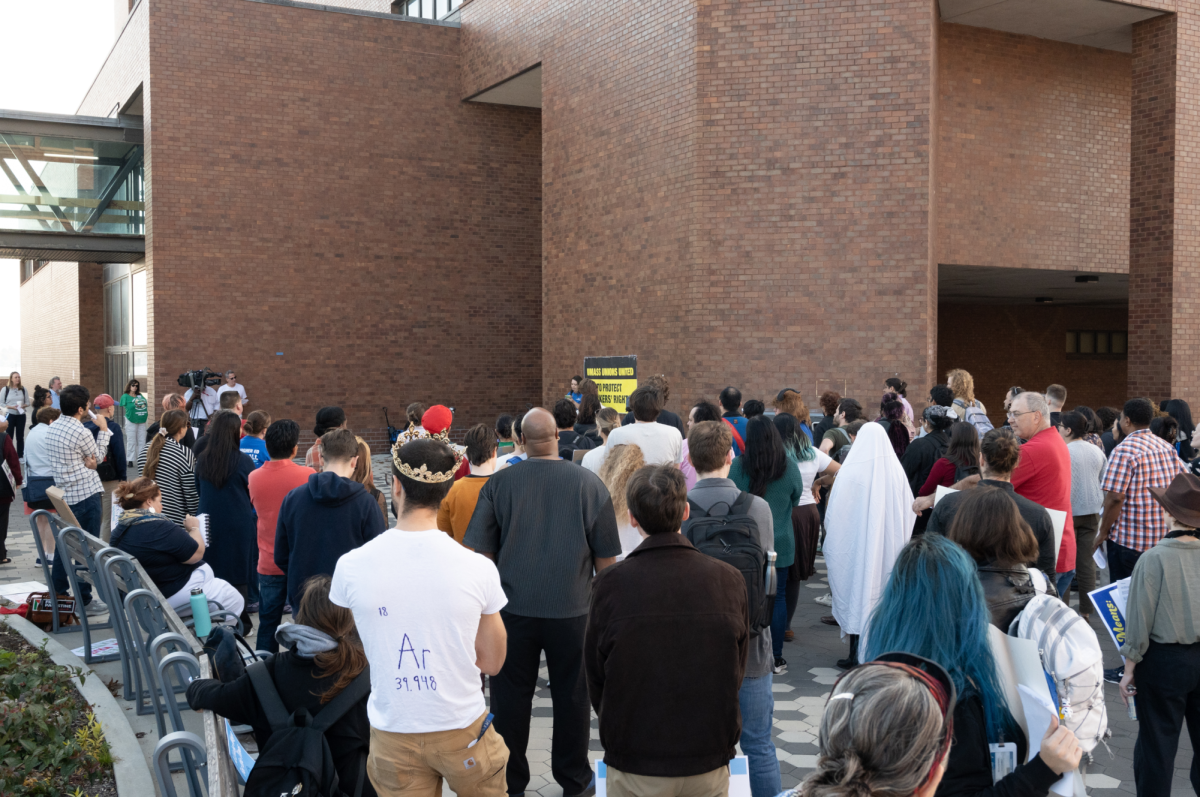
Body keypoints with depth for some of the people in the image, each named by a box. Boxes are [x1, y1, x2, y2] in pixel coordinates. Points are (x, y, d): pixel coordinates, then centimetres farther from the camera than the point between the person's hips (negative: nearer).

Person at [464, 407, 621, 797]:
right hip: (572, 608, 0)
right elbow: (606, 557, -1)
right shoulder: (589, 483, -7)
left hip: (513, 607, 0)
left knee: (511, 696, 13)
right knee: (571, 695, 13)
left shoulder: (499, 483, -7)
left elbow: (481, 551, -1)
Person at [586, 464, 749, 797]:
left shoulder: (610, 586, -15)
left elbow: (596, 682, -4)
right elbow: (737, 673, 1)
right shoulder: (731, 580, -10)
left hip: (635, 766, -1)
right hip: (710, 763, 2)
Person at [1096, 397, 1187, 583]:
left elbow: (1115, 498, -20)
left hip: (1129, 539, -7)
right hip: (1163, 538, 7)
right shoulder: (1168, 448, 9)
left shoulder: (1124, 450, -15)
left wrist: (1102, 533, -10)